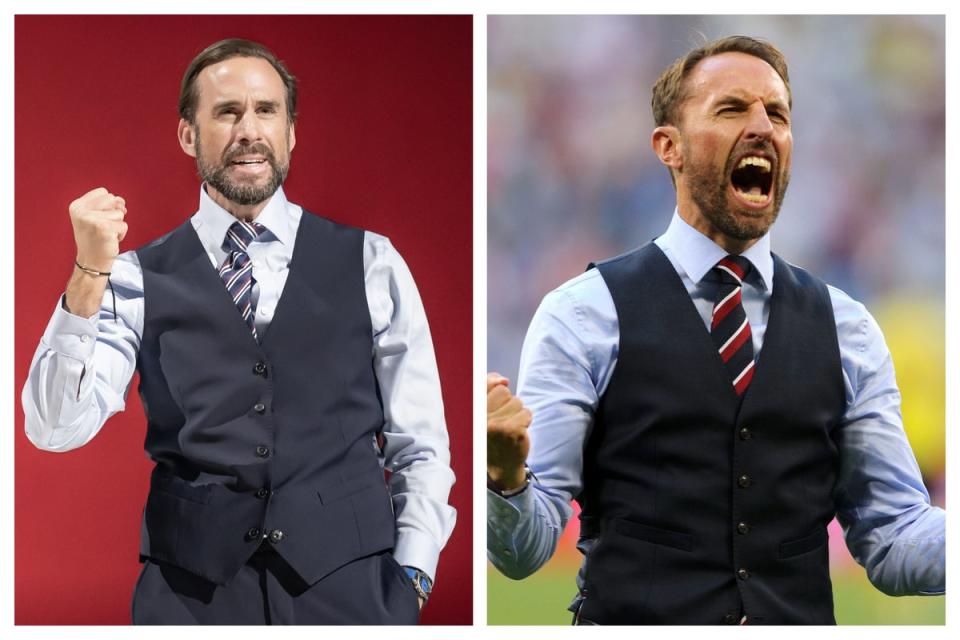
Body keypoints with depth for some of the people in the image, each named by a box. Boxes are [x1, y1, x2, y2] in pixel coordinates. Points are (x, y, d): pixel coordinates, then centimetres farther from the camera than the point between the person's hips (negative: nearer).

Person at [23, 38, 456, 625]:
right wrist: (90, 274, -15)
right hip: (191, 592, 0)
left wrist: (411, 576, -3)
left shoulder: (370, 264, 7)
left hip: (348, 583, 1)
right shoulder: (139, 280, 5)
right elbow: (55, 429, -7)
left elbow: (419, 444, 8)